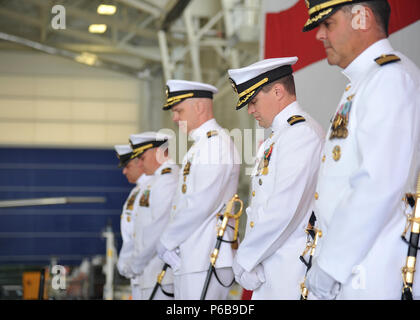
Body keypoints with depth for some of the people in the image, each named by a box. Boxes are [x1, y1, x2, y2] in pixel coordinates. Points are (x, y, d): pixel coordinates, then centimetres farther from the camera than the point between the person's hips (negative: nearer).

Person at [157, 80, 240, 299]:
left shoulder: (216, 142, -11)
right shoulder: (200, 146, 21)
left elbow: (201, 204, -19)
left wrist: (167, 240, -9)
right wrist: (170, 244, 9)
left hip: (205, 261, -10)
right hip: (187, 260, 10)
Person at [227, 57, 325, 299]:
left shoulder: (302, 132, -13)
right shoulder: (278, 137, 19)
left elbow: (284, 210, -20)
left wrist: (245, 259, -11)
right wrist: (248, 260, 8)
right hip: (268, 272, 9)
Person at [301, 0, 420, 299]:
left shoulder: (391, 77, -13)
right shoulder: (363, 83, 18)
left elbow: (381, 186, -23)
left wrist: (329, 265, -19)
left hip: (373, 276, -9)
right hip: (346, 272, 9)